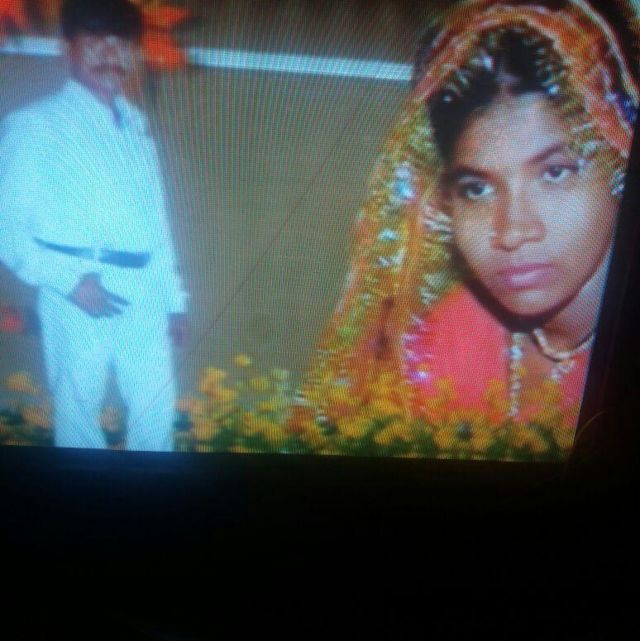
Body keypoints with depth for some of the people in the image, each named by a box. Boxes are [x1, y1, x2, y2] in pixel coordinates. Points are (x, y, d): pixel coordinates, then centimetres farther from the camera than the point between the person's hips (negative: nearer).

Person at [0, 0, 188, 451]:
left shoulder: (136, 122, 16)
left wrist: (173, 297, 15)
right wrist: (68, 280, -17)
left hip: (143, 294, 5)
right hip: (79, 293, -5)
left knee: (157, 410, 12)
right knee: (79, 412, 6)